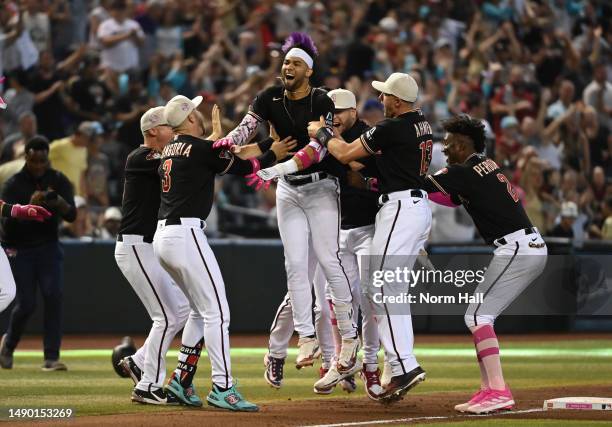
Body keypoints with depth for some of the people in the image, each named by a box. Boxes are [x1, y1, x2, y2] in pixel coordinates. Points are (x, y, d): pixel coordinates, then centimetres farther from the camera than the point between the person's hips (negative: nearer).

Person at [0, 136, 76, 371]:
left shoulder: (58, 180, -2)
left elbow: (71, 216, -11)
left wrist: (59, 202, -32)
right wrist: (30, 206, -34)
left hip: (48, 247, 2)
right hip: (19, 250, -2)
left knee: (53, 296, -16)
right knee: (26, 304, -7)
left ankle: (51, 358, -14)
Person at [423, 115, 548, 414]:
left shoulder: (462, 172, -10)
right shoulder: (486, 165, 18)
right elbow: (452, 199, 26)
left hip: (516, 250, -10)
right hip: (534, 247, 10)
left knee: (477, 315, -11)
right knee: (480, 316, 14)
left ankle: (498, 392, -21)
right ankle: (488, 390, 13)